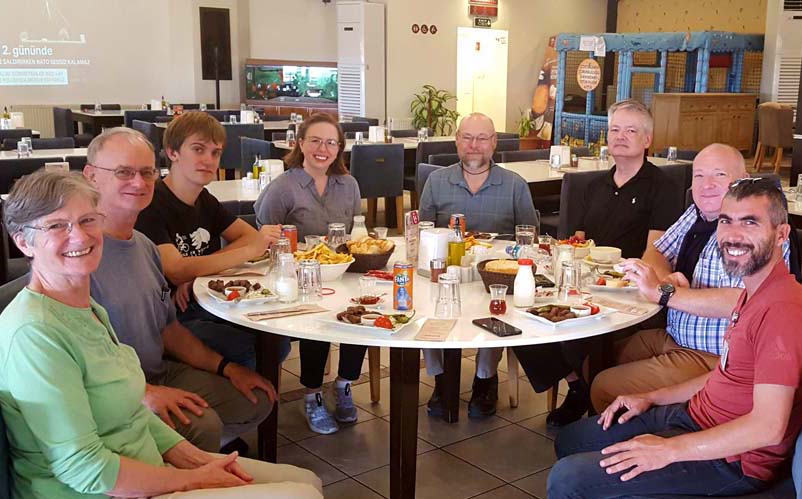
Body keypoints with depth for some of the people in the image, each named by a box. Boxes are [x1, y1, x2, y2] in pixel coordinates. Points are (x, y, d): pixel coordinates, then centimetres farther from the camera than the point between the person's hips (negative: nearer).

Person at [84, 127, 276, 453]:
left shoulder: (144, 245, 10)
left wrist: (226, 368, 10)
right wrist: (143, 392, -28)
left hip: (161, 374, 9)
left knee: (257, 399, 8)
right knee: (202, 424, -29)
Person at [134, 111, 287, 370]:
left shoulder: (204, 201, 11)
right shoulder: (151, 204, -16)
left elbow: (250, 236, 4)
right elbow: (176, 272, -25)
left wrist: (197, 271, -14)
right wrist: (251, 250, -26)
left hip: (205, 306, 8)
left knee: (278, 342, -8)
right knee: (250, 352, -24)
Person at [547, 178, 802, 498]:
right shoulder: (754, 292, 8)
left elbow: (769, 427, -27)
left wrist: (669, 450, -23)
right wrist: (652, 398, 11)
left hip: (733, 460, -10)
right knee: (569, 441, 18)